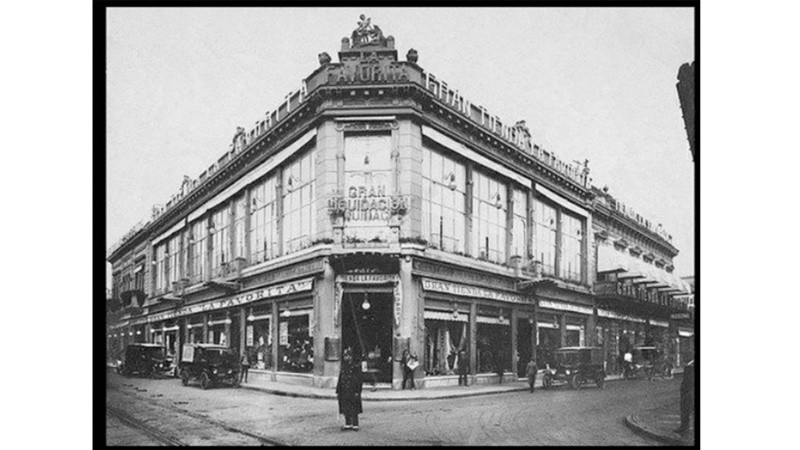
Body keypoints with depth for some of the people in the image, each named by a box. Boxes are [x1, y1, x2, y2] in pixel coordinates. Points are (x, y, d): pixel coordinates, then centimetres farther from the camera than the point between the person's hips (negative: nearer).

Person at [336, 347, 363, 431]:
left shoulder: (356, 365, -7)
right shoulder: (343, 366, 11)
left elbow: (358, 379, -10)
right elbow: (340, 379, 14)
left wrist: (357, 392, -15)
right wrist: (338, 392, 11)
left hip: (352, 392, -6)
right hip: (344, 391, 6)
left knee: (354, 409, -1)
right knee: (345, 409, 9)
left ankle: (355, 425, 7)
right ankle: (348, 424, 19)